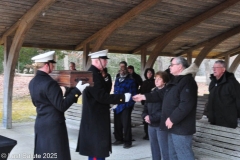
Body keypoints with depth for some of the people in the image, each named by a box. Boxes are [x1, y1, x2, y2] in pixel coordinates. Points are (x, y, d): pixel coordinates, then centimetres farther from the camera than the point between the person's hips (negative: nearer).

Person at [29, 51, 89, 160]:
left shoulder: (33, 82, 6)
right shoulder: (49, 83, -20)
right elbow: (62, 106, -21)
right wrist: (76, 91, -17)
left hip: (40, 124, 9)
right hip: (53, 125, -9)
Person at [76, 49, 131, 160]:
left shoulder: (93, 73, 13)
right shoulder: (93, 75, -19)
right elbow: (102, 96, -25)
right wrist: (123, 97, -22)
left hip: (95, 119, 11)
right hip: (95, 120, -11)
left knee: (94, 151, 18)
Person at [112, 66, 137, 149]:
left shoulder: (130, 81, -3)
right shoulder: (117, 80, 15)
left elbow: (133, 94, -6)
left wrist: (130, 103, -15)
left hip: (126, 105, -6)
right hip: (117, 105, 6)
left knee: (126, 123, -4)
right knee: (117, 123, 11)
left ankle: (127, 141, 5)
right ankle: (119, 139, 24)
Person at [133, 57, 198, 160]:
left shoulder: (187, 81, -16)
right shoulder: (176, 81, 17)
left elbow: (186, 104, -26)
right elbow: (162, 95, 23)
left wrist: (172, 119, -23)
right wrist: (144, 97, 19)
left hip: (181, 127, -11)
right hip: (173, 126, 11)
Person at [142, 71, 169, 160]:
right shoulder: (153, 91, 14)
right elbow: (146, 106, 14)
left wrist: (152, 118, -19)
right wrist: (145, 116, -5)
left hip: (161, 125, -7)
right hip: (151, 125, 7)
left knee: (164, 150, -4)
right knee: (154, 149, 17)